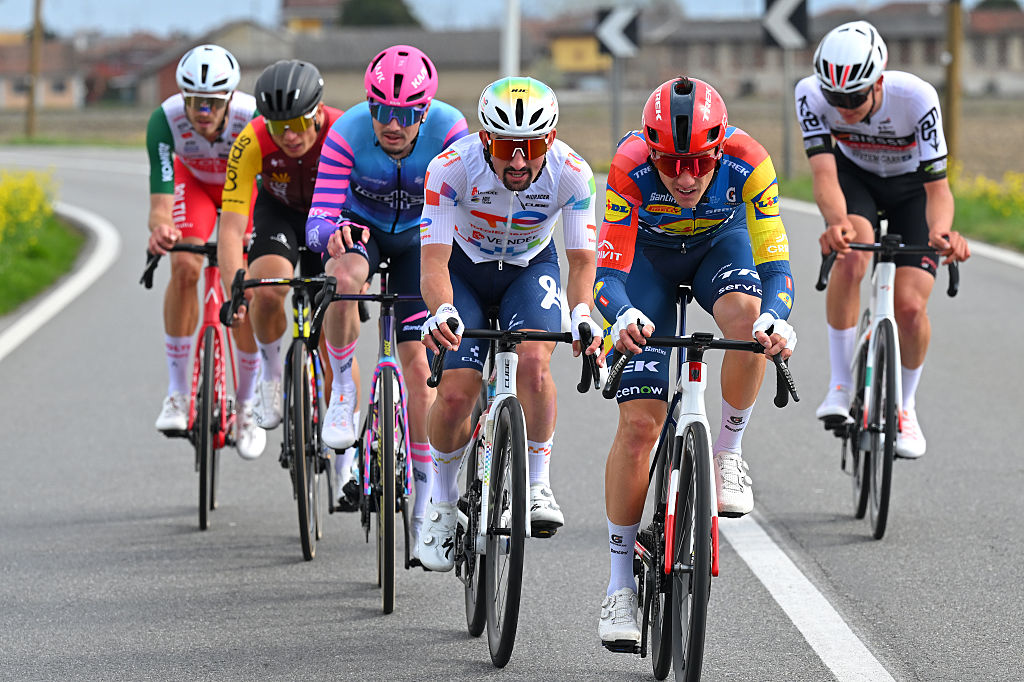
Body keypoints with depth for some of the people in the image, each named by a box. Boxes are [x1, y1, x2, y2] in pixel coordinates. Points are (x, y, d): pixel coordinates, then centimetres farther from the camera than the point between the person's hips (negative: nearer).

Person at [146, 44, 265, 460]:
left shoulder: (252, 119, -38)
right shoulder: (165, 120, -36)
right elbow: (160, 196, -39)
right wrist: (159, 228, -61)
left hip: (244, 187, 0)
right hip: (193, 181, 0)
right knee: (184, 267, -25)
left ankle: (246, 404, 10)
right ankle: (177, 393, -15)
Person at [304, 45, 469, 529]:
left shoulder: (449, 131, -29)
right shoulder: (347, 134, -29)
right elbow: (318, 221, -30)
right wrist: (330, 233, -53)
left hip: (419, 236, 1)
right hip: (360, 228, 0)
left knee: (419, 364, -6)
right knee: (343, 278, -38)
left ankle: (424, 501, 5)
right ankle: (343, 389, -14)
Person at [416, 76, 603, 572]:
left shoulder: (572, 173, -29)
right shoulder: (452, 168, -33)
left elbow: (582, 261, -23)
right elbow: (434, 258, -35)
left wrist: (582, 315, -44)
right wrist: (442, 312, -56)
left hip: (530, 267, 1)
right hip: (464, 267, -1)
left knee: (533, 362, -28)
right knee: (456, 394, -15)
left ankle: (536, 485, -8)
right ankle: (443, 498, 13)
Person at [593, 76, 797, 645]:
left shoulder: (748, 163, -34)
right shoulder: (629, 168, -35)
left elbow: (775, 263, -32)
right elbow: (608, 275, -35)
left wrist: (775, 318, -53)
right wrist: (623, 316, -57)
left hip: (720, 242, 1)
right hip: (650, 254, -1)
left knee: (747, 316, -36)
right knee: (640, 422, -11)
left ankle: (729, 450, -10)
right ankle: (621, 582, 0)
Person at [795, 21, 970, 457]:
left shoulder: (916, 98, -36)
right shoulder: (812, 94, -31)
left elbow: (938, 187, -34)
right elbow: (824, 173, -37)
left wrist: (940, 230, -56)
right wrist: (836, 221, -59)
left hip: (913, 187, -1)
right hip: (855, 178, 1)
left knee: (910, 305, -16)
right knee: (851, 254, -32)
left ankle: (904, 404, 13)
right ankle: (841, 383, -18)